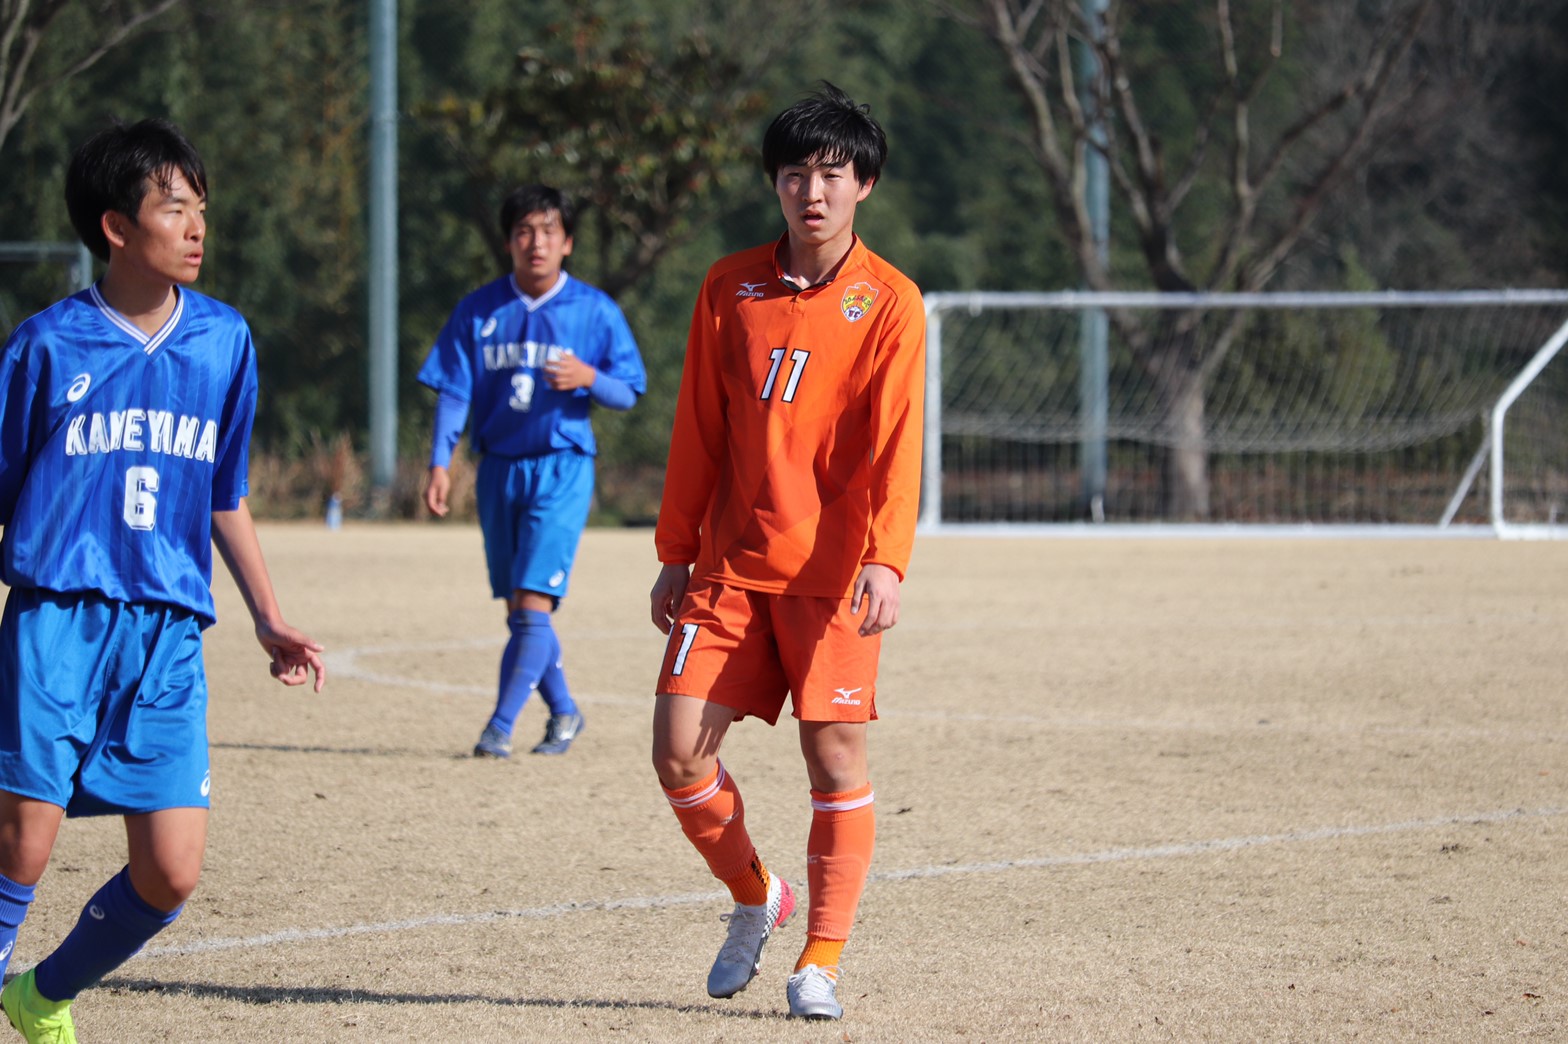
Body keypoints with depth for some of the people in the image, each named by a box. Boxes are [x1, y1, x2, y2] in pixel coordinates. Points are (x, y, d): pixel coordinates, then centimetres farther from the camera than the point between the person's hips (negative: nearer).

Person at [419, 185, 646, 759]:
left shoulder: (595, 311, -1)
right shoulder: (478, 311, 5)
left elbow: (628, 394, 3)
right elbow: (453, 391, 4)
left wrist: (590, 378, -19)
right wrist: (440, 463, -7)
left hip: (562, 470, -4)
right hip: (499, 468, 4)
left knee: (534, 601, -14)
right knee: (519, 610, 9)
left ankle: (501, 725, -13)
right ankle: (563, 711, 27)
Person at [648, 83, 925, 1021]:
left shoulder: (888, 303, -4)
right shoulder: (730, 289, 7)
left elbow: (896, 443, -12)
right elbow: (699, 433, 13)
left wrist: (886, 559, -23)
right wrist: (676, 553, 12)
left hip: (832, 568, -3)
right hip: (730, 562, 3)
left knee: (836, 752, -5)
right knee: (680, 751, -3)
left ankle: (824, 958, 6)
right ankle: (756, 899, 22)